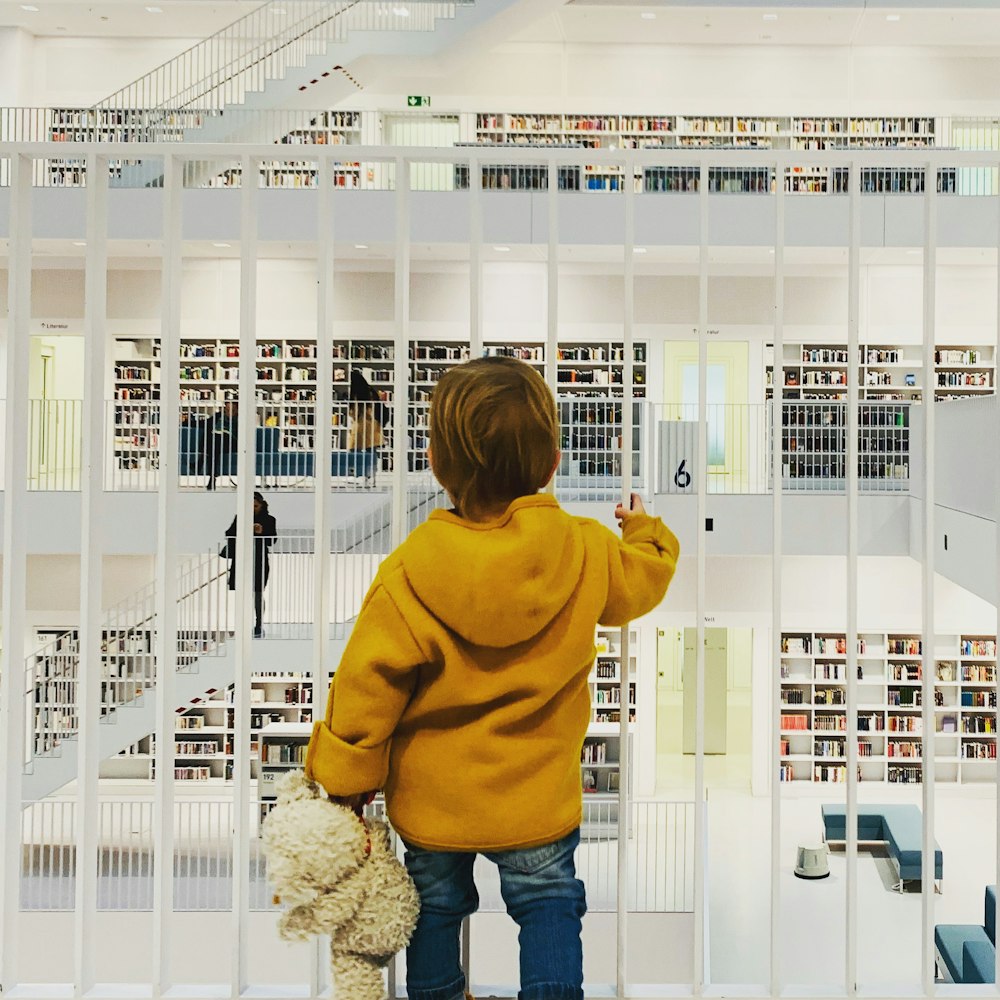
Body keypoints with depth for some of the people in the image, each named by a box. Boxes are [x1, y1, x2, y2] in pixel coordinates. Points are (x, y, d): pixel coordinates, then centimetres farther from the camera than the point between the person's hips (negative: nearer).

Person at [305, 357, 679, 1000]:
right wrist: (646, 531, 27)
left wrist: (348, 771, -2)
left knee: (435, 904, 24)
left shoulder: (409, 572, -20)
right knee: (547, 900, 21)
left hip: (431, 798, 1)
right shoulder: (586, 552, -16)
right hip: (535, 796, 0)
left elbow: (369, 676, -16)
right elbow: (641, 581, 5)